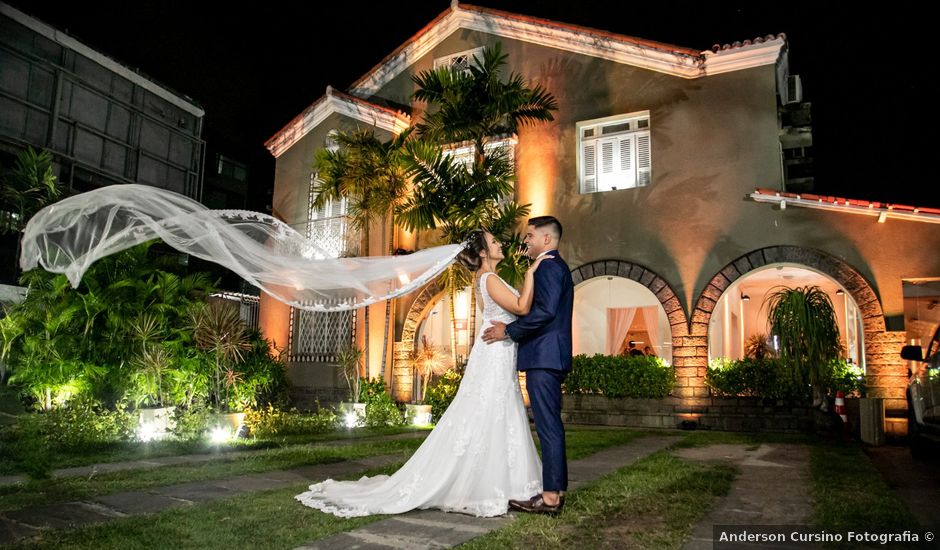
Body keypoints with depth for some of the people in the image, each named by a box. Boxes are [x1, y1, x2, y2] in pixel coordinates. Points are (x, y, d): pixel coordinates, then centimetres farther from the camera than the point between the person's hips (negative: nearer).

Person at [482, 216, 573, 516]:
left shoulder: (549, 266, -10)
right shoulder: (556, 266, 22)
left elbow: (545, 311, -22)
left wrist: (508, 330, -15)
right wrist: (512, 328, 18)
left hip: (544, 357, -11)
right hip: (550, 357, 11)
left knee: (548, 426, -7)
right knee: (551, 425, 13)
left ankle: (550, 498, -2)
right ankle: (555, 490, 20)